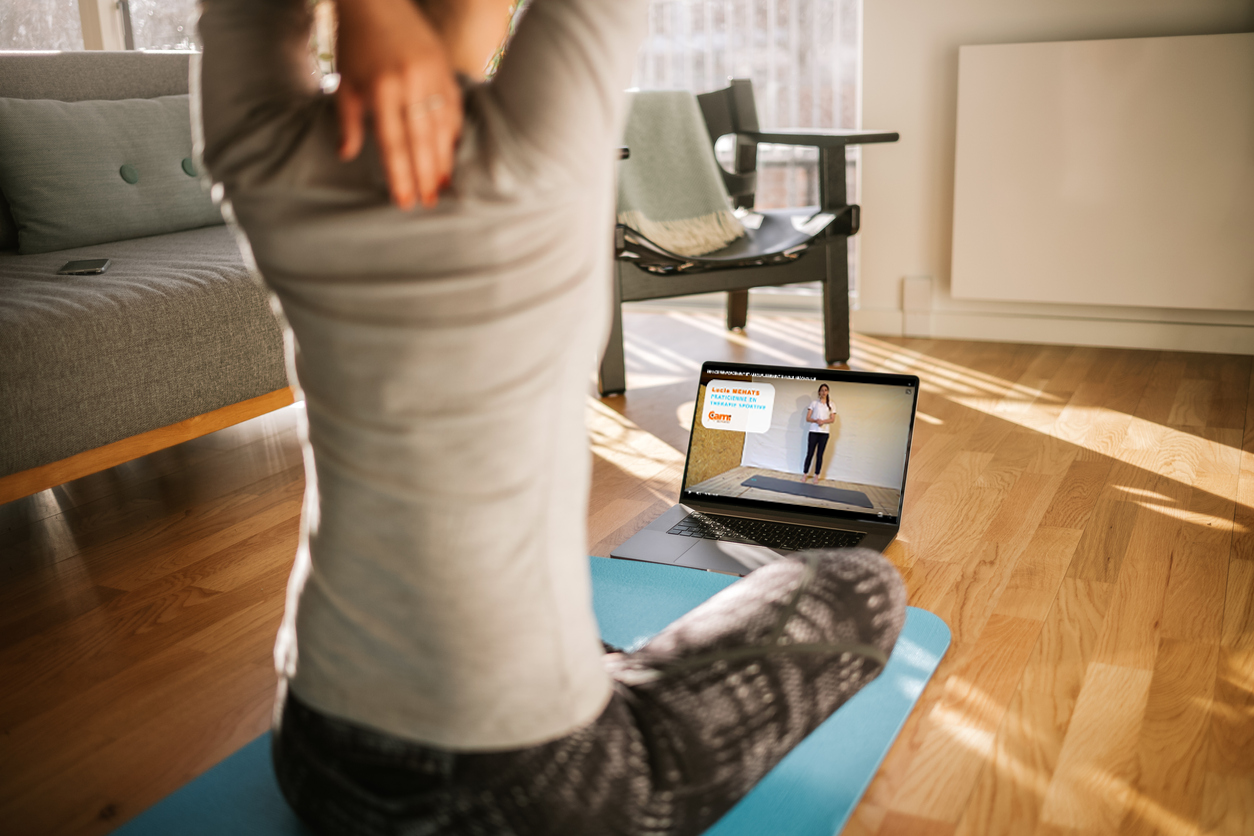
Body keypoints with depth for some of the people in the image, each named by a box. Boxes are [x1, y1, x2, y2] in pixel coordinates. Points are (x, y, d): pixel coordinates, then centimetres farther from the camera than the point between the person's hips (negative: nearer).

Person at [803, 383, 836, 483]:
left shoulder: (830, 404, 9)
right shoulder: (814, 402, 5)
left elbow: (832, 419, 1)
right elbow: (807, 418, 1)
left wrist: (823, 421, -16)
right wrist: (816, 420, -19)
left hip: (825, 432, 1)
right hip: (813, 431, -1)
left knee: (820, 455, 2)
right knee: (810, 453, -2)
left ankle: (816, 476, 6)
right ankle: (805, 474, 5)